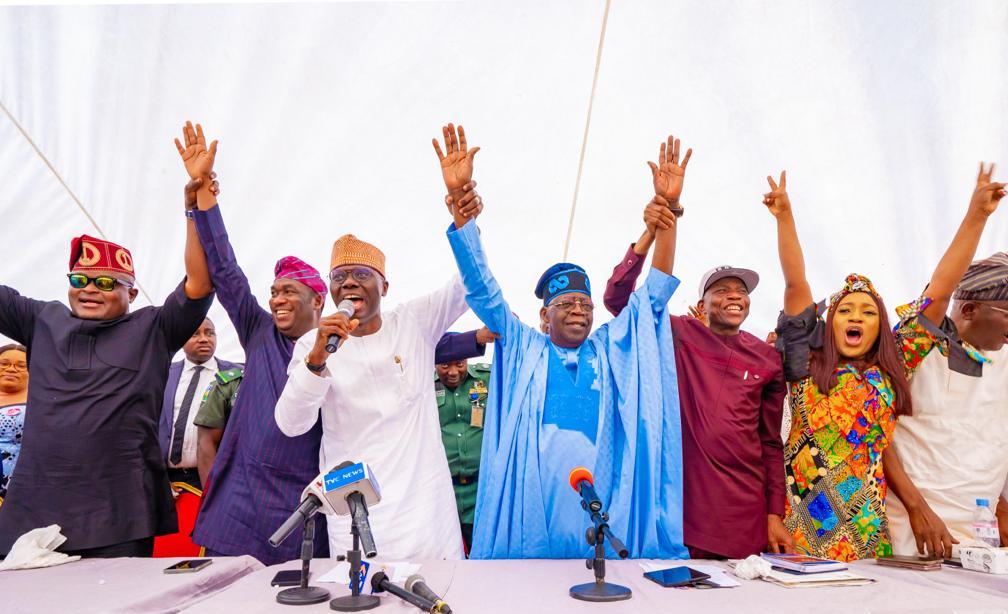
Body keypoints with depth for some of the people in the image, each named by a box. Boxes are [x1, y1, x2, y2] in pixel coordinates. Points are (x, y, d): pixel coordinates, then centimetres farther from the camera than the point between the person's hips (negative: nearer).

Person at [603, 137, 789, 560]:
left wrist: (776, 514, 6)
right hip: (683, 510, -3)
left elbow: (771, 443, 13)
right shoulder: (678, 334, -2)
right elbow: (616, 297, -17)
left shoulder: (767, 359, 8)